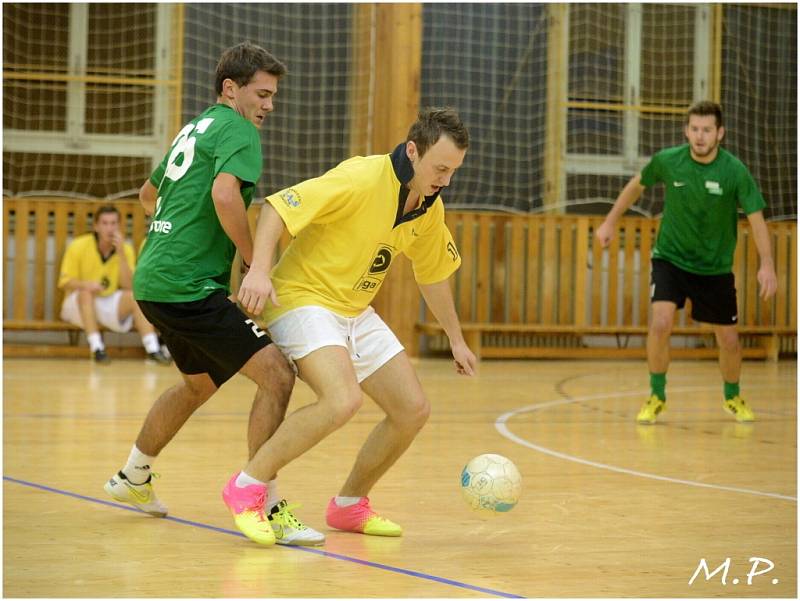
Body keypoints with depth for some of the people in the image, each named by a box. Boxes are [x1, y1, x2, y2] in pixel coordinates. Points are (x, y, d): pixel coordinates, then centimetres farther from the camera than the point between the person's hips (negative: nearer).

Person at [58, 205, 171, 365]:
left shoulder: (126, 249, -4)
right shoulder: (78, 246, -10)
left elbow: (129, 286, -13)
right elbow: (65, 282, -10)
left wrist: (121, 253, -22)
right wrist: (86, 284, -31)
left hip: (109, 307, 2)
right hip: (78, 306, -2)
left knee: (134, 296, -24)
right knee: (86, 292, -34)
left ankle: (153, 349, -31)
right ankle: (96, 348, -38)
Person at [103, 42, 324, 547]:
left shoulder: (196, 128, 21)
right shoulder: (239, 131, -7)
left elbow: (148, 194, 35)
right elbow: (224, 194, -26)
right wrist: (255, 261, -16)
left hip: (155, 280, 10)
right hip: (189, 287, -10)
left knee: (200, 382, 30)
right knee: (276, 373, -14)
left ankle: (133, 478, 44)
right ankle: (267, 509, -15)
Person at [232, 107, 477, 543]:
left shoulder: (430, 208, 3)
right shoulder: (361, 179, -22)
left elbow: (433, 273, 20)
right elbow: (279, 206, -26)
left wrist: (456, 339, 25)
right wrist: (260, 269, -39)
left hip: (355, 312, 9)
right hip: (303, 298, -9)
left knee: (413, 410, 4)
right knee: (342, 399, -31)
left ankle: (349, 505, 23)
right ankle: (248, 487, -15)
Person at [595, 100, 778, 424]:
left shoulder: (735, 171, -18)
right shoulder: (667, 160, -14)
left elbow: (756, 219, -16)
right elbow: (637, 185, 7)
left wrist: (766, 265, -29)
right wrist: (610, 221, 11)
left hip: (715, 267, 0)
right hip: (670, 259, 0)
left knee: (729, 340, 6)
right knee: (660, 323, -22)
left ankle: (732, 397, 36)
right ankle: (657, 396, 0)